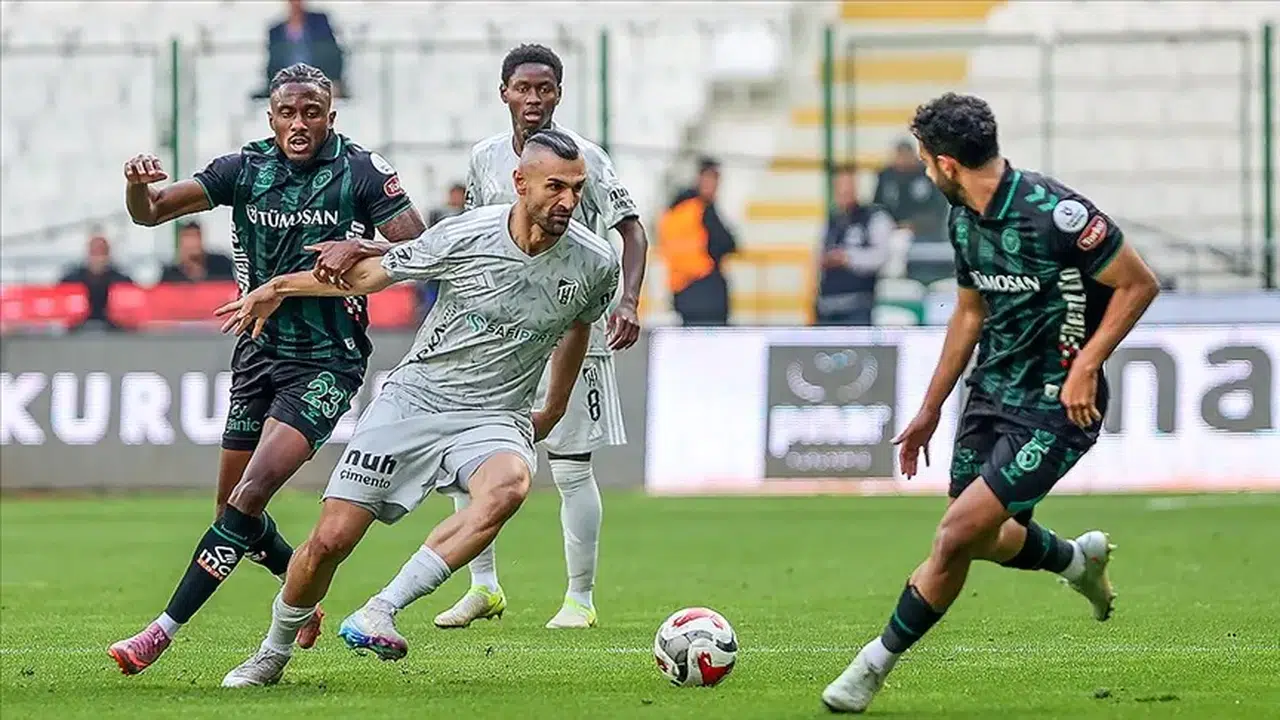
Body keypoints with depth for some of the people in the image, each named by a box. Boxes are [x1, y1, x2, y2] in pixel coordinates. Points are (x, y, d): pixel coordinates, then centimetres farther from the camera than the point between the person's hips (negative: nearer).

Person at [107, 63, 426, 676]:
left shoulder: (362, 171, -7)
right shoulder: (245, 168, 1)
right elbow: (150, 212, -2)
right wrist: (138, 185, -25)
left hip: (327, 361, -5)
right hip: (259, 350, 5)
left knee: (249, 496, -18)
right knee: (233, 505, 11)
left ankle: (164, 631, -20)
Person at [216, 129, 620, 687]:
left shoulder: (595, 264, -7)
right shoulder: (464, 237, -13)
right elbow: (372, 274, 5)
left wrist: (552, 414, 27)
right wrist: (280, 287, 11)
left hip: (493, 417, 1)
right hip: (411, 400, -1)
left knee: (509, 484, -36)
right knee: (331, 540, -7)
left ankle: (375, 616, -32)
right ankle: (273, 654, 22)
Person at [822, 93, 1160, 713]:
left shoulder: (1054, 213, -22)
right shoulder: (963, 220, 4)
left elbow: (1139, 284, -15)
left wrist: (1087, 364, -21)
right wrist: (929, 410, 21)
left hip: (1057, 407, -9)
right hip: (992, 390, 9)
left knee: (959, 534, -14)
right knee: (979, 538, 15)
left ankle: (877, 663, -1)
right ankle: (1078, 558, 44)